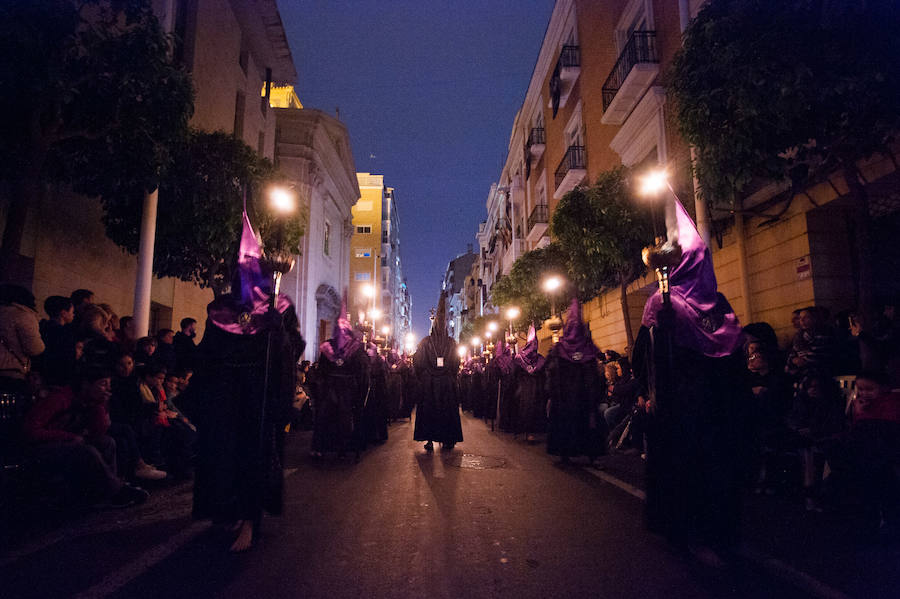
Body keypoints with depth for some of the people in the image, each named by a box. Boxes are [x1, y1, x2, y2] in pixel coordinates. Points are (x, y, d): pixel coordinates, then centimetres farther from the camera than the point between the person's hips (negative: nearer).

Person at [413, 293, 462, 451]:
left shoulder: (425, 342, -3)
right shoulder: (451, 343, 0)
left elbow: (417, 362, -3)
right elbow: (456, 363, 2)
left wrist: (422, 378, 9)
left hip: (428, 383, -1)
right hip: (447, 383, 1)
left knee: (428, 410, 5)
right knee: (447, 410, 8)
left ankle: (429, 440, 3)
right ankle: (447, 439, 11)